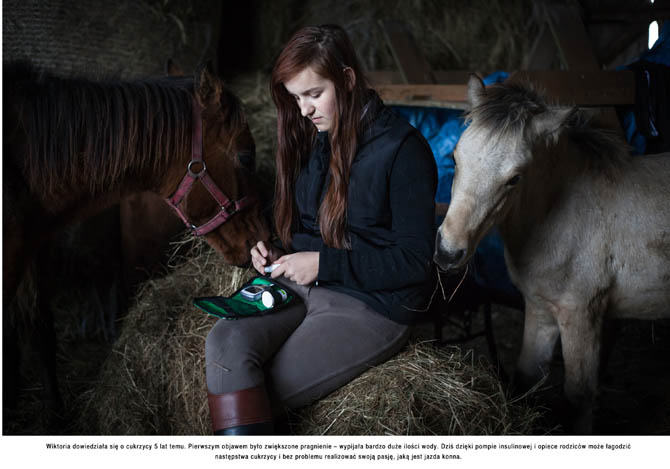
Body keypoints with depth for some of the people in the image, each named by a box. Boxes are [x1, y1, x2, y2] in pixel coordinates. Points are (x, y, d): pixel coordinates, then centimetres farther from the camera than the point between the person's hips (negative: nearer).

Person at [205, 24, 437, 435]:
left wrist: (323, 263, -17)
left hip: (373, 306, -6)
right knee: (226, 342, -23)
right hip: (301, 286, 7)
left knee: (249, 398, -19)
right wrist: (278, 256, 1)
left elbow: (414, 261, -13)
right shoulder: (312, 139, 11)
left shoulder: (402, 149, -12)